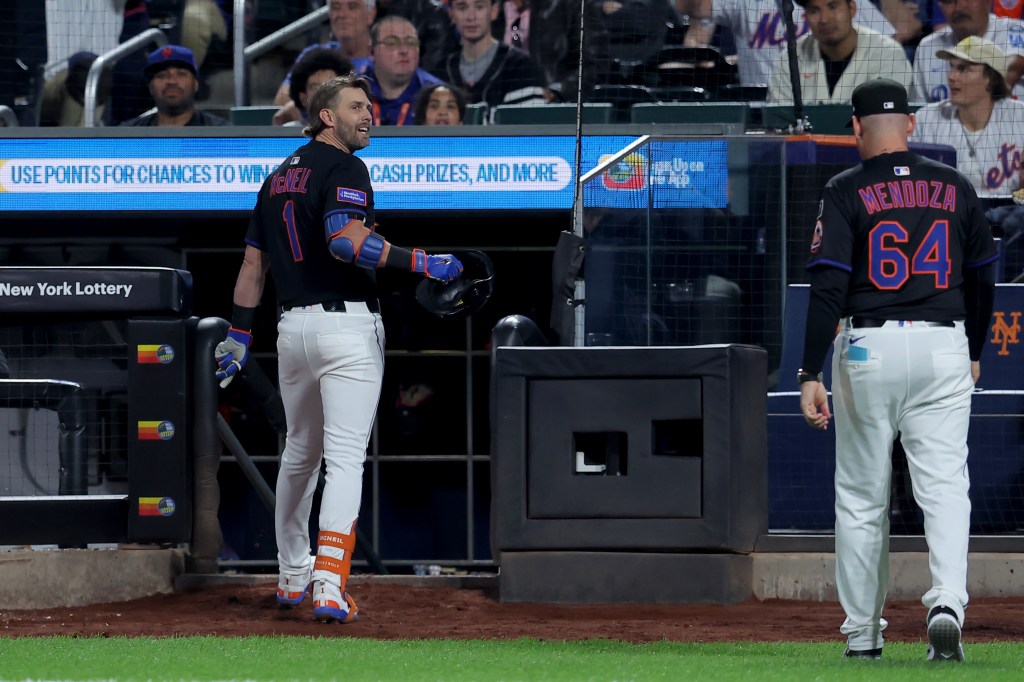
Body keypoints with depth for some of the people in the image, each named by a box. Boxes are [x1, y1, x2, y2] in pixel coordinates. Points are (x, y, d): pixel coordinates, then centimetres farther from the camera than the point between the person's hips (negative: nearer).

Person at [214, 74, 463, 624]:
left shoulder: (278, 177, 16)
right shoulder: (343, 168, -9)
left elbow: (253, 263, 18)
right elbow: (347, 239, -26)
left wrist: (239, 336, 20)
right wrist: (422, 264, -27)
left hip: (292, 328, 8)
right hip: (347, 326, -8)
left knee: (300, 454, 22)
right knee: (346, 458, -10)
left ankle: (293, 576, 33)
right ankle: (330, 585, -22)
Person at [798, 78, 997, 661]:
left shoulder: (847, 192, -5)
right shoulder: (955, 187, 6)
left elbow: (828, 287, -12)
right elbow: (983, 278, 14)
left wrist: (811, 376, -12)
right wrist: (973, 352, 28)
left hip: (868, 350, -2)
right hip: (944, 349, 2)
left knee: (862, 497, 9)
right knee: (945, 486, -2)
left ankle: (864, 631, 15)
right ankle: (947, 603, -24)